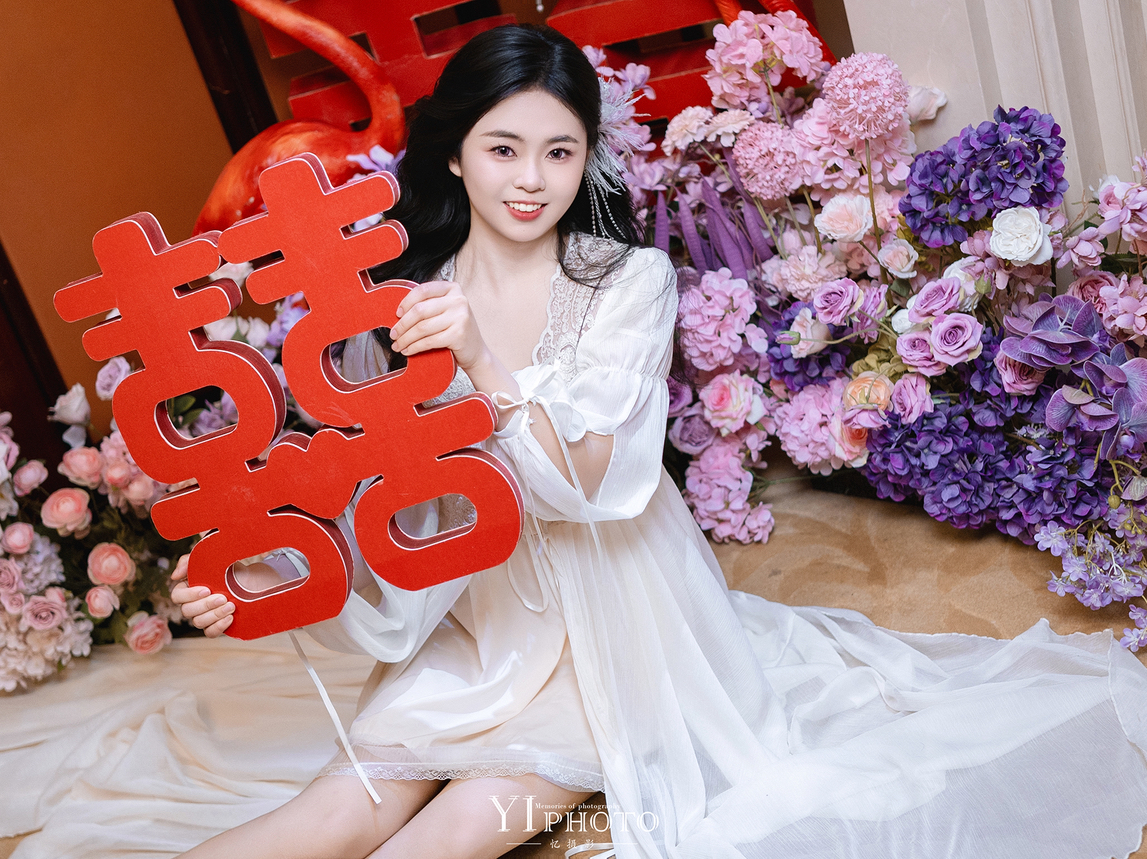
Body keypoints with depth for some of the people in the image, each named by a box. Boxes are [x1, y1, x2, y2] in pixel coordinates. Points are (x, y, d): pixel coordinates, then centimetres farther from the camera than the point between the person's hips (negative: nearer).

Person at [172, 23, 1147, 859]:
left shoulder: (630, 281, -9)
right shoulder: (402, 298, -3)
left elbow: (581, 479, -19)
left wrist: (482, 360, -35)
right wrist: (261, 587, -21)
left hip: (607, 606, -2)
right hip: (473, 607, 2)